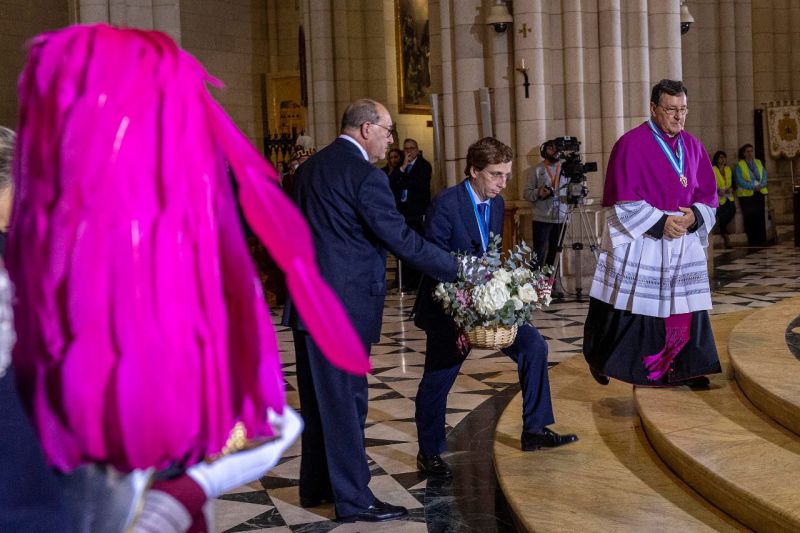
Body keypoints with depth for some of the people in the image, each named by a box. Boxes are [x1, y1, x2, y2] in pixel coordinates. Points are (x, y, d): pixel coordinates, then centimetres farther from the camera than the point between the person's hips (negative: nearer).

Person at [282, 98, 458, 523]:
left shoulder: (311, 166, 12)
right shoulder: (364, 174, -16)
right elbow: (402, 239, -17)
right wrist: (458, 269, -9)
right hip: (344, 305, -9)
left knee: (319, 397, 17)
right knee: (346, 400, -1)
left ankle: (315, 484, 28)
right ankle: (353, 499, 8)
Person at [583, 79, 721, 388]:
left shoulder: (692, 146, 8)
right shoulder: (631, 144, -10)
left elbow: (707, 195, 11)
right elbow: (624, 201, -13)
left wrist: (694, 216, -9)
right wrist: (661, 223, -18)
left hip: (684, 241, 5)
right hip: (639, 242, -5)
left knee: (685, 304, 5)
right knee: (628, 304, 1)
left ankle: (683, 368, 15)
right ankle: (598, 359, 20)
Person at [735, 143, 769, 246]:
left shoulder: (758, 163, 15)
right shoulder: (740, 165, 0)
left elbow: (764, 176, 8)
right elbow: (740, 181, -9)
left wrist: (761, 185, -13)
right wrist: (753, 186, -17)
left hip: (759, 194, 4)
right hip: (746, 195, -4)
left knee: (761, 218, 1)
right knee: (750, 219, -6)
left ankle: (762, 241, 5)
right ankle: (752, 242, -2)